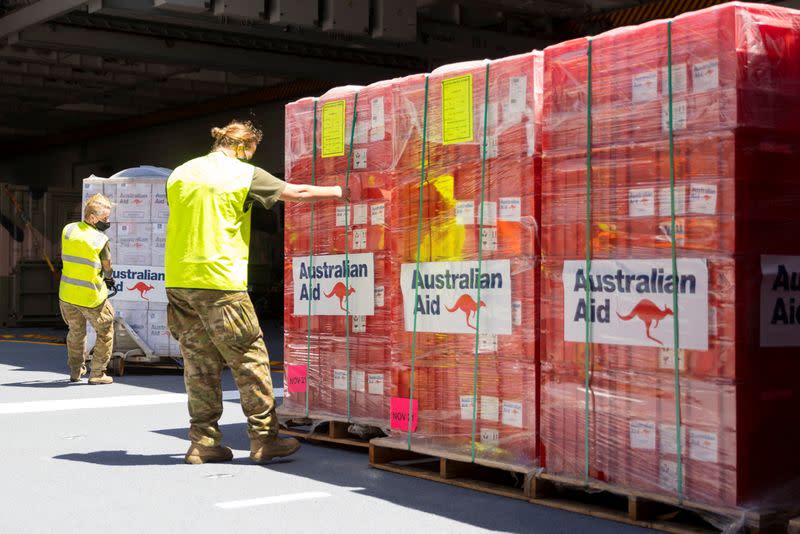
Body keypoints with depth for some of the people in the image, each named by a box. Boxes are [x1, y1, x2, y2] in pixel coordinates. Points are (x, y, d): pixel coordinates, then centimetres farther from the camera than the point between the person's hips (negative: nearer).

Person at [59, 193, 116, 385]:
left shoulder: (67, 230, -1)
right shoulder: (101, 239, -14)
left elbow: (65, 256, 10)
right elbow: (108, 270, -5)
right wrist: (108, 279, 19)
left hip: (67, 295, 5)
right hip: (91, 297, -5)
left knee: (76, 332, 24)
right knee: (105, 332, 12)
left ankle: (76, 371, 31)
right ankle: (97, 373, 10)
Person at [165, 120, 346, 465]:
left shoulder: (179, 174, 13)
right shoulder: (244, 174, -2)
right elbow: (296, 193, 5)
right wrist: (338, 192, 17)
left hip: (178, 281, 6)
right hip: (220, 281, -6)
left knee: (200, 364, 10)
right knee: (250, 360, 3)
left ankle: (203, 442, 11)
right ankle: (264, 439, 5)